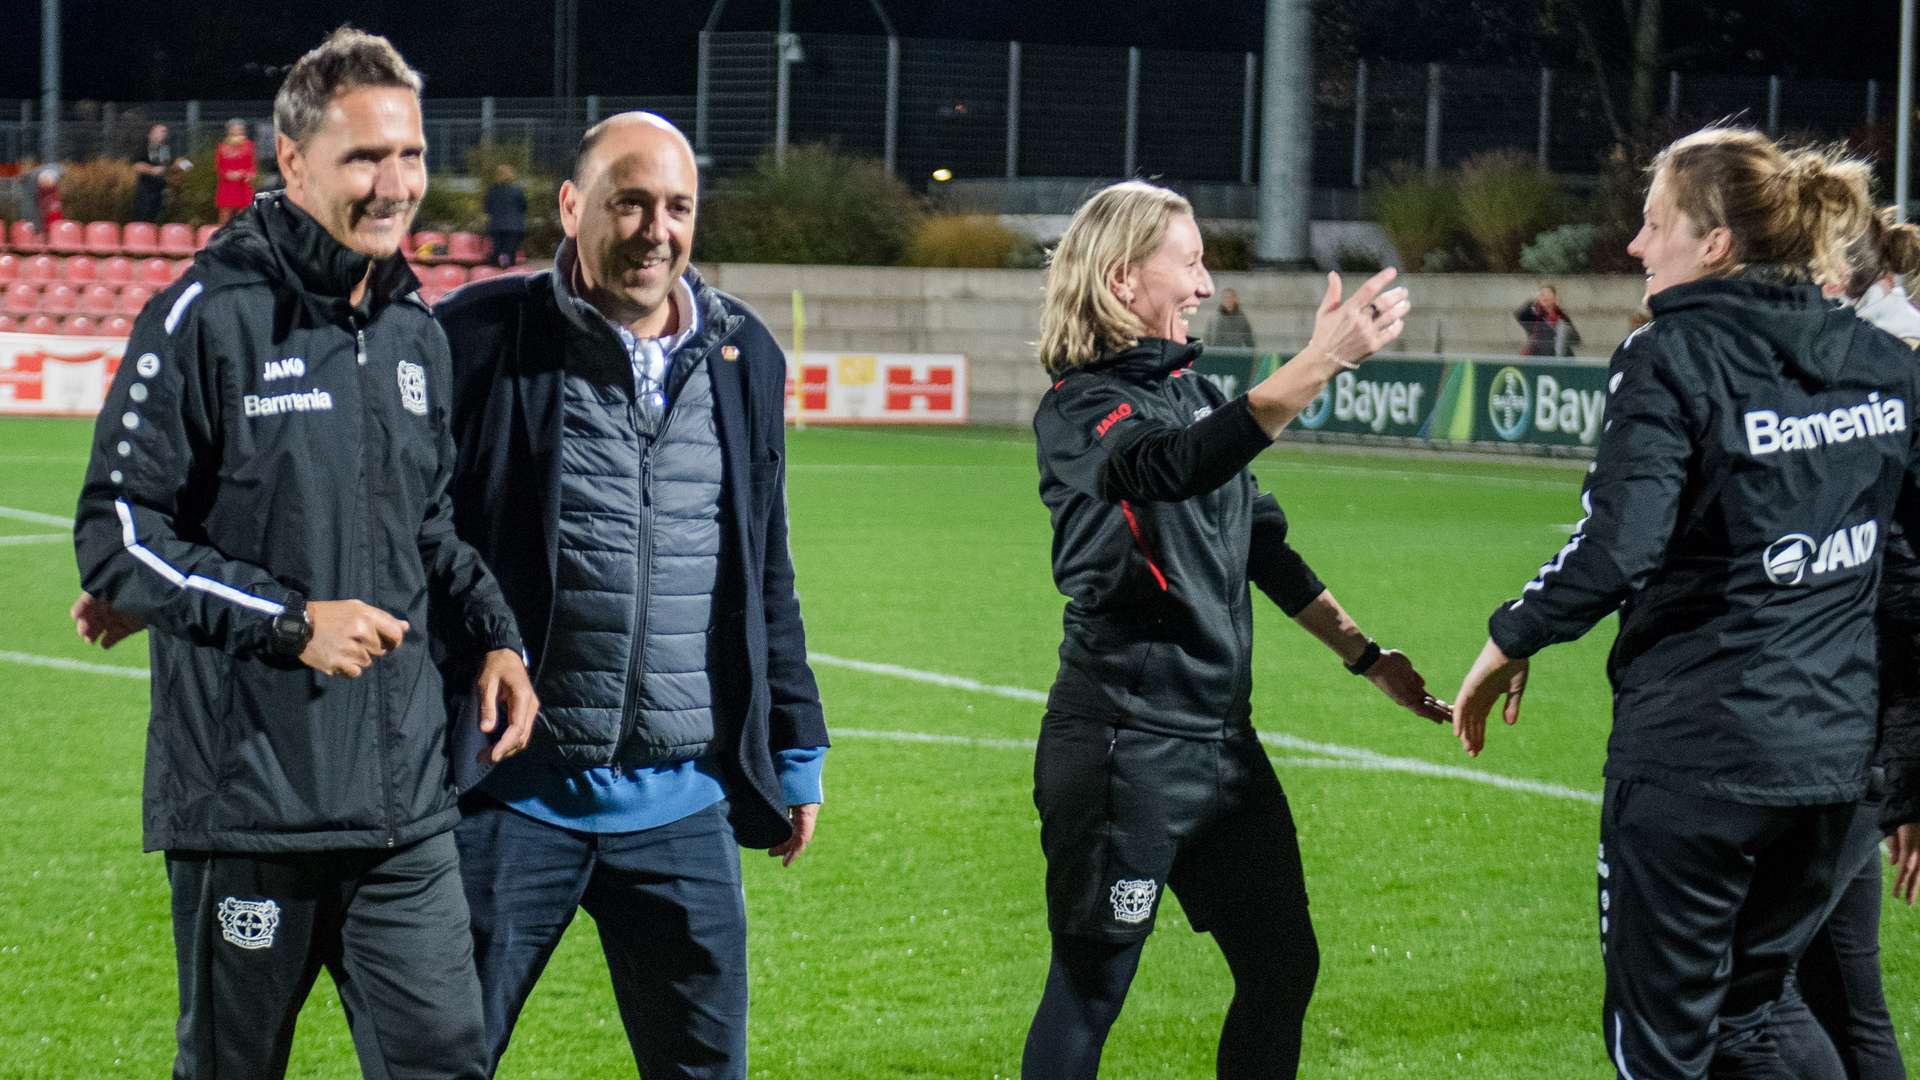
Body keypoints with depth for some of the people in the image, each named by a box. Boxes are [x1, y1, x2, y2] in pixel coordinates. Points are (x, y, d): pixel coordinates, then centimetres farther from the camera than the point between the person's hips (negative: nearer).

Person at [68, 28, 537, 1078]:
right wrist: (290, 622, -16)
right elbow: (114, 536, -10)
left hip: (404, 797, 5)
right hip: (242, 794, -5)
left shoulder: (416, 333, 13)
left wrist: (493, 637, 9)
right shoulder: (208, 319, -8)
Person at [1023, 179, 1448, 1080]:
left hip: (1222, 735, 8)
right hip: (1123, 743, -8)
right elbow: (1177, 466, -35)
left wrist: (1364, 654, 18)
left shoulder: (1189, 388, 11)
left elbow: (1261, 543, 20)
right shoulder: (1077, 409, -13)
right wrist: (1319, 363, -44)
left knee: (1282, 965, 11)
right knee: (1090, 987, -1)